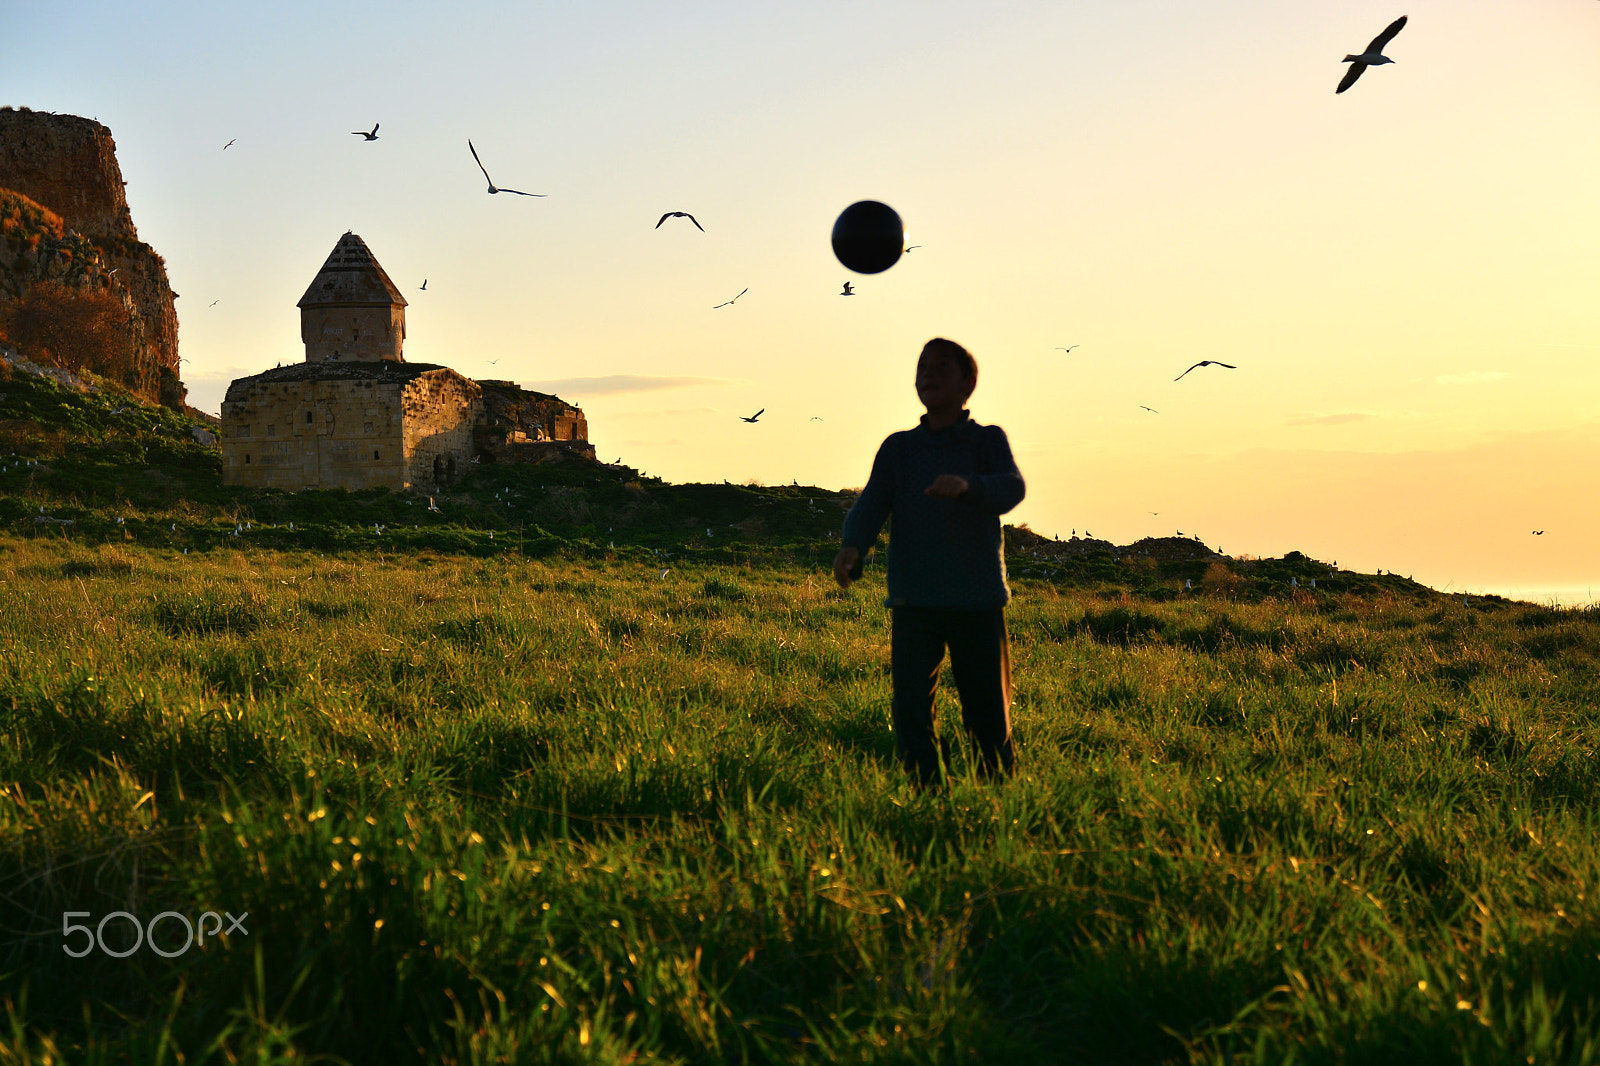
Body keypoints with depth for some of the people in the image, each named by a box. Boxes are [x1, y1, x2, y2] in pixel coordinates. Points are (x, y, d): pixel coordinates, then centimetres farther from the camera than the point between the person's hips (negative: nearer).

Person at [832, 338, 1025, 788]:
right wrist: (851, 548, -23)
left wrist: (966, 485, -34)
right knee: (911, 714, -6)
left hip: (979, 601, -1)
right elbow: (871, 505, -1)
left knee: (989, 719, 4)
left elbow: (1011, 489, -11)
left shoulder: (989, 441, 7)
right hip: (914, 602, 1)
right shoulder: (898, 448, 12)